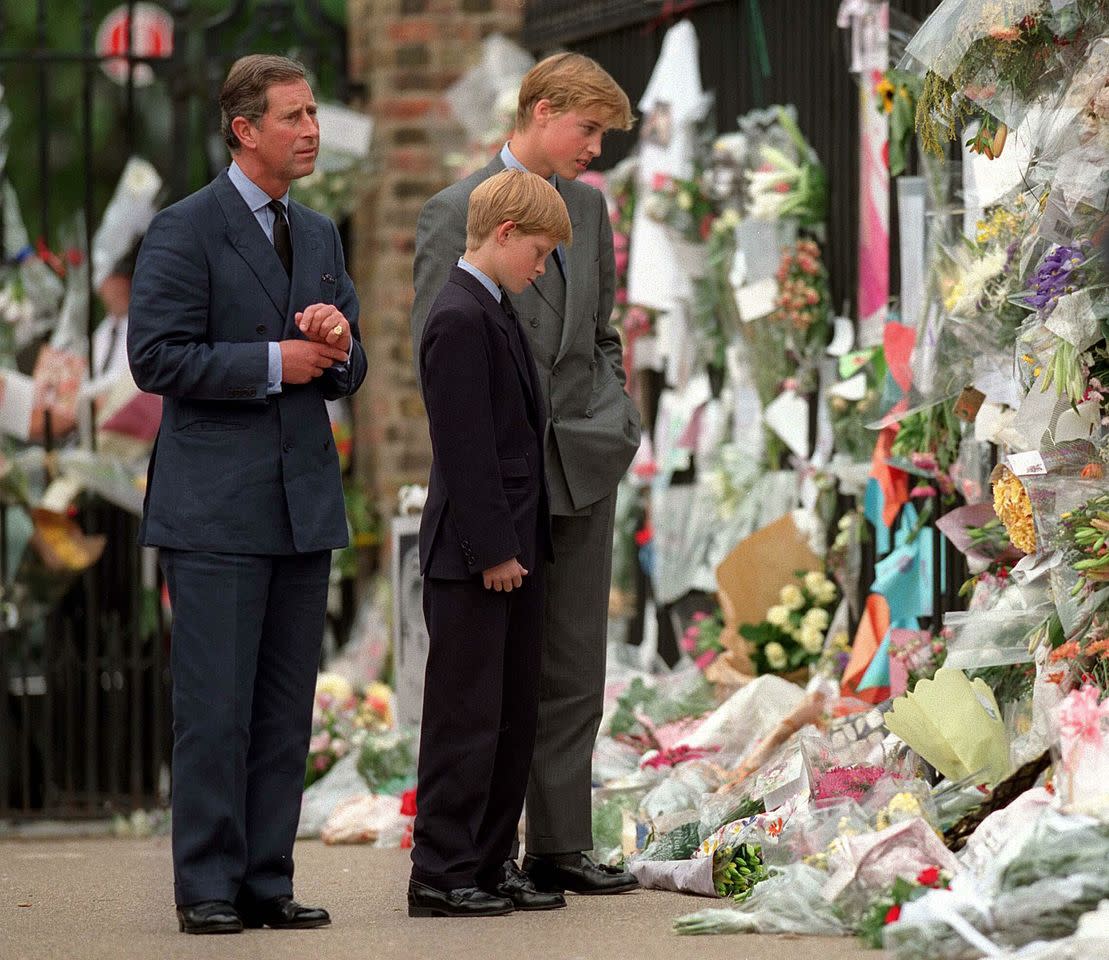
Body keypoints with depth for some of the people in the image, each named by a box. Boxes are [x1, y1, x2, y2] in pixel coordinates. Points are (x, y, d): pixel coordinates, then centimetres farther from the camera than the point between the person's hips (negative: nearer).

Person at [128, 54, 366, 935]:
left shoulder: (320, 236, 16)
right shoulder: (185, 231, -5)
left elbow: (348, 375, 20)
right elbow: (156, 357, -13)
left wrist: (338, 342, -3)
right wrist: (272, 363, -14)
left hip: (305, 501, 7)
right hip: (216, 507, -7)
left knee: (287, 710, 7)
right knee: (216, 707, -5)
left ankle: (269, 881, 12)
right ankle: (208, 888, 0)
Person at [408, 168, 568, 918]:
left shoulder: (498, 315, 15)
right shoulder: (460, 320, -16)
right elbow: (464, 450, -20)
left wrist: (520, 545, 15)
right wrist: (492, 550, -20)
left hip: (513, 550, 10)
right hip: (473, 557, -10)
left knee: (514, 717, 13)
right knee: (466, 718, -5)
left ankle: (488, 866, 19)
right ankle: (440, 876, 1)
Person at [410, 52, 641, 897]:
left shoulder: (587, 206, 13)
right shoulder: (457, 213, -7)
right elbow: (436, 350, -8)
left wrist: (613, 415, 9)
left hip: (583, 463, 6)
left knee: (575, 668, 6)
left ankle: (559, 844, 11)